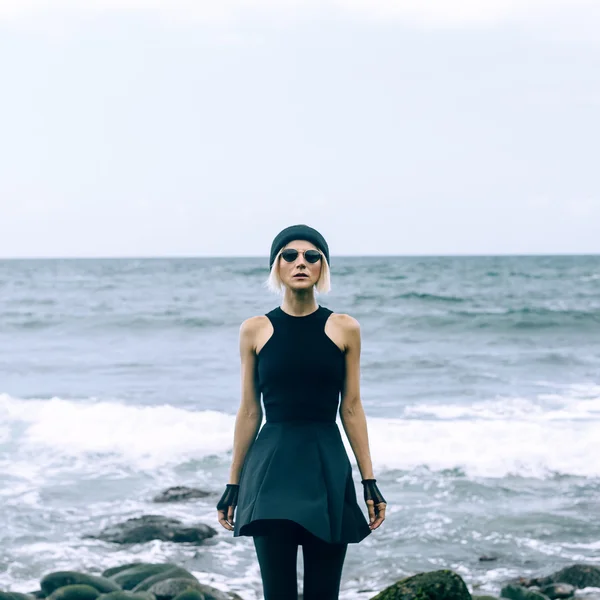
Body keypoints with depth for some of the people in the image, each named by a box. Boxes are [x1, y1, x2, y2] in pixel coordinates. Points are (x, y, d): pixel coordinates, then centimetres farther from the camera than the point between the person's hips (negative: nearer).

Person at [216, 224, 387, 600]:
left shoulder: (345, 329, 3)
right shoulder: (255, 330, 3)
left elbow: (351, 409, 5)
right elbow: (249, 412, 7)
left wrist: (370, 481, 1)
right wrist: (233, 485, 6)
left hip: (328, 468, 1)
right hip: (273, 469, 0)